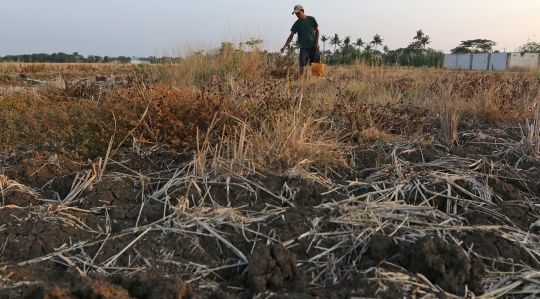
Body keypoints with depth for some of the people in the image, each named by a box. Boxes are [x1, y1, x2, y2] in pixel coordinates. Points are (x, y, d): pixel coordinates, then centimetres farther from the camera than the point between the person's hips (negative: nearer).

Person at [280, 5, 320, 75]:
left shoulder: (311, 19, 2)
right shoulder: (297, 23, 2)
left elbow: (317, 31, 8)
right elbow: (291, 36, -1)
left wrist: (317, 43, -3)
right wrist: (285, 46, -12)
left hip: (313, 46, 0)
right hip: (303, 47, 0)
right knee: (302, 63, -12)